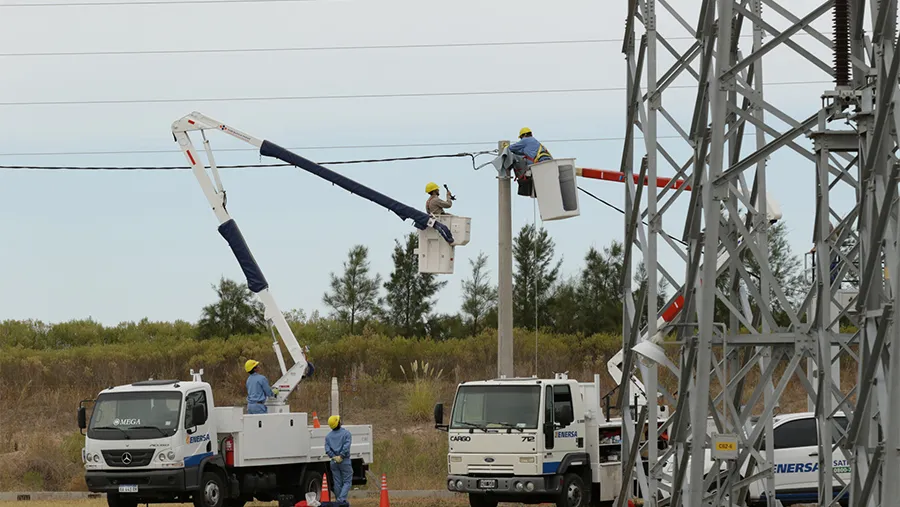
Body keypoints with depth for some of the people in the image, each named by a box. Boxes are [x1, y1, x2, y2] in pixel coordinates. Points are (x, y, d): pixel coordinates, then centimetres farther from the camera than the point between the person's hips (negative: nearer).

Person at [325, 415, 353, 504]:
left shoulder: (328, 436, 7)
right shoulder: (346, 433, -6)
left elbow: (327, 449, -4)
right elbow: (346, 446, -17)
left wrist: (334, 457, -9)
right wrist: (341, 456, -13)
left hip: (334, 462, 4)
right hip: (345, 461, -4)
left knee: (337, 483, 9)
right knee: (347, 481, 0)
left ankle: (339, 501, 12)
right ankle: (342, 499, -18)